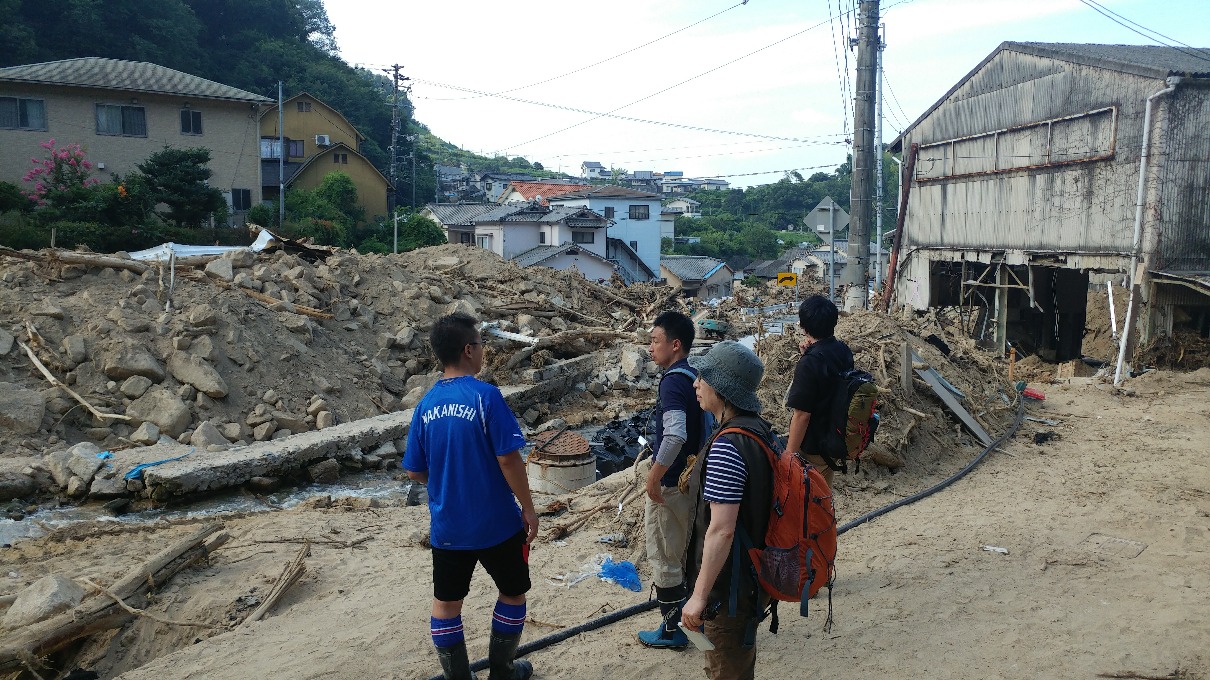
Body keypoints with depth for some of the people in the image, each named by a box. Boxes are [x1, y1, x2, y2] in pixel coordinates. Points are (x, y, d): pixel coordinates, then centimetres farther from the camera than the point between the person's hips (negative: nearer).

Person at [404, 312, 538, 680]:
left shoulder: (426, 404, -2)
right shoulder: (486, 395, -18)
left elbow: (415, 471, 3)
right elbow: (508, 459, -19)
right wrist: (528, 508, -7)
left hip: (447, 526, 4)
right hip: (496, 523, -4)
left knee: (446, 603, 16)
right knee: (513, 593, 17)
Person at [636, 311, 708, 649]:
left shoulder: (673, 381, -21)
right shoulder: (694, 377, 7)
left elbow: (675, 435, -34)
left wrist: (654, 477, -24)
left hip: (670, 483, -9)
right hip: (691, 479, 9)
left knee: (664, 558, 4)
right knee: (687, 553, 20)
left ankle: (671, 631, 16)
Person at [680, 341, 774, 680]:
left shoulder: (726, 448, -27)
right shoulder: (760, 429, 2)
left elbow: (722, 530, -29)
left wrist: (699, 595, -22)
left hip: (729, 585, -9)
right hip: (754, 574, 9)